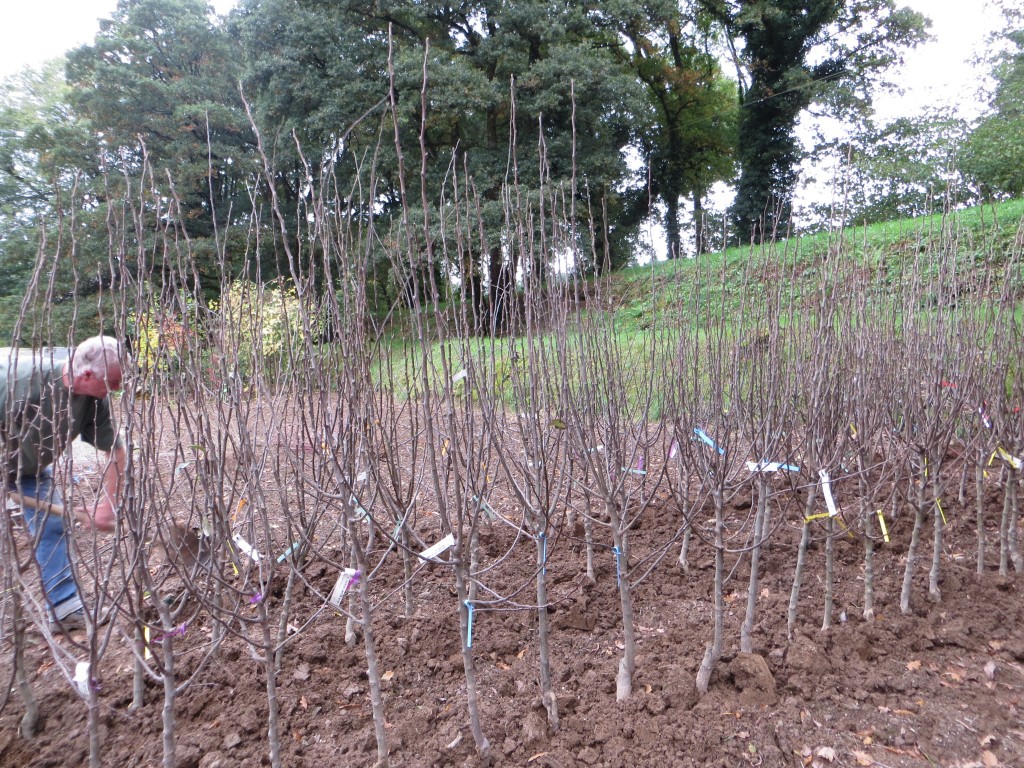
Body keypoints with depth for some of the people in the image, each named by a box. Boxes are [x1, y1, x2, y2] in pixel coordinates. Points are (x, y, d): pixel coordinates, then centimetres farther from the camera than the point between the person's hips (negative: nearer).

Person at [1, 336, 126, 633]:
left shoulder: (96, 399, -21)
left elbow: (115, 450, -13)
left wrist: (107, 506, -16)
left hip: (32, 466, 5)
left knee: (51, 524, 1)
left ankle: (66, 610, 7)